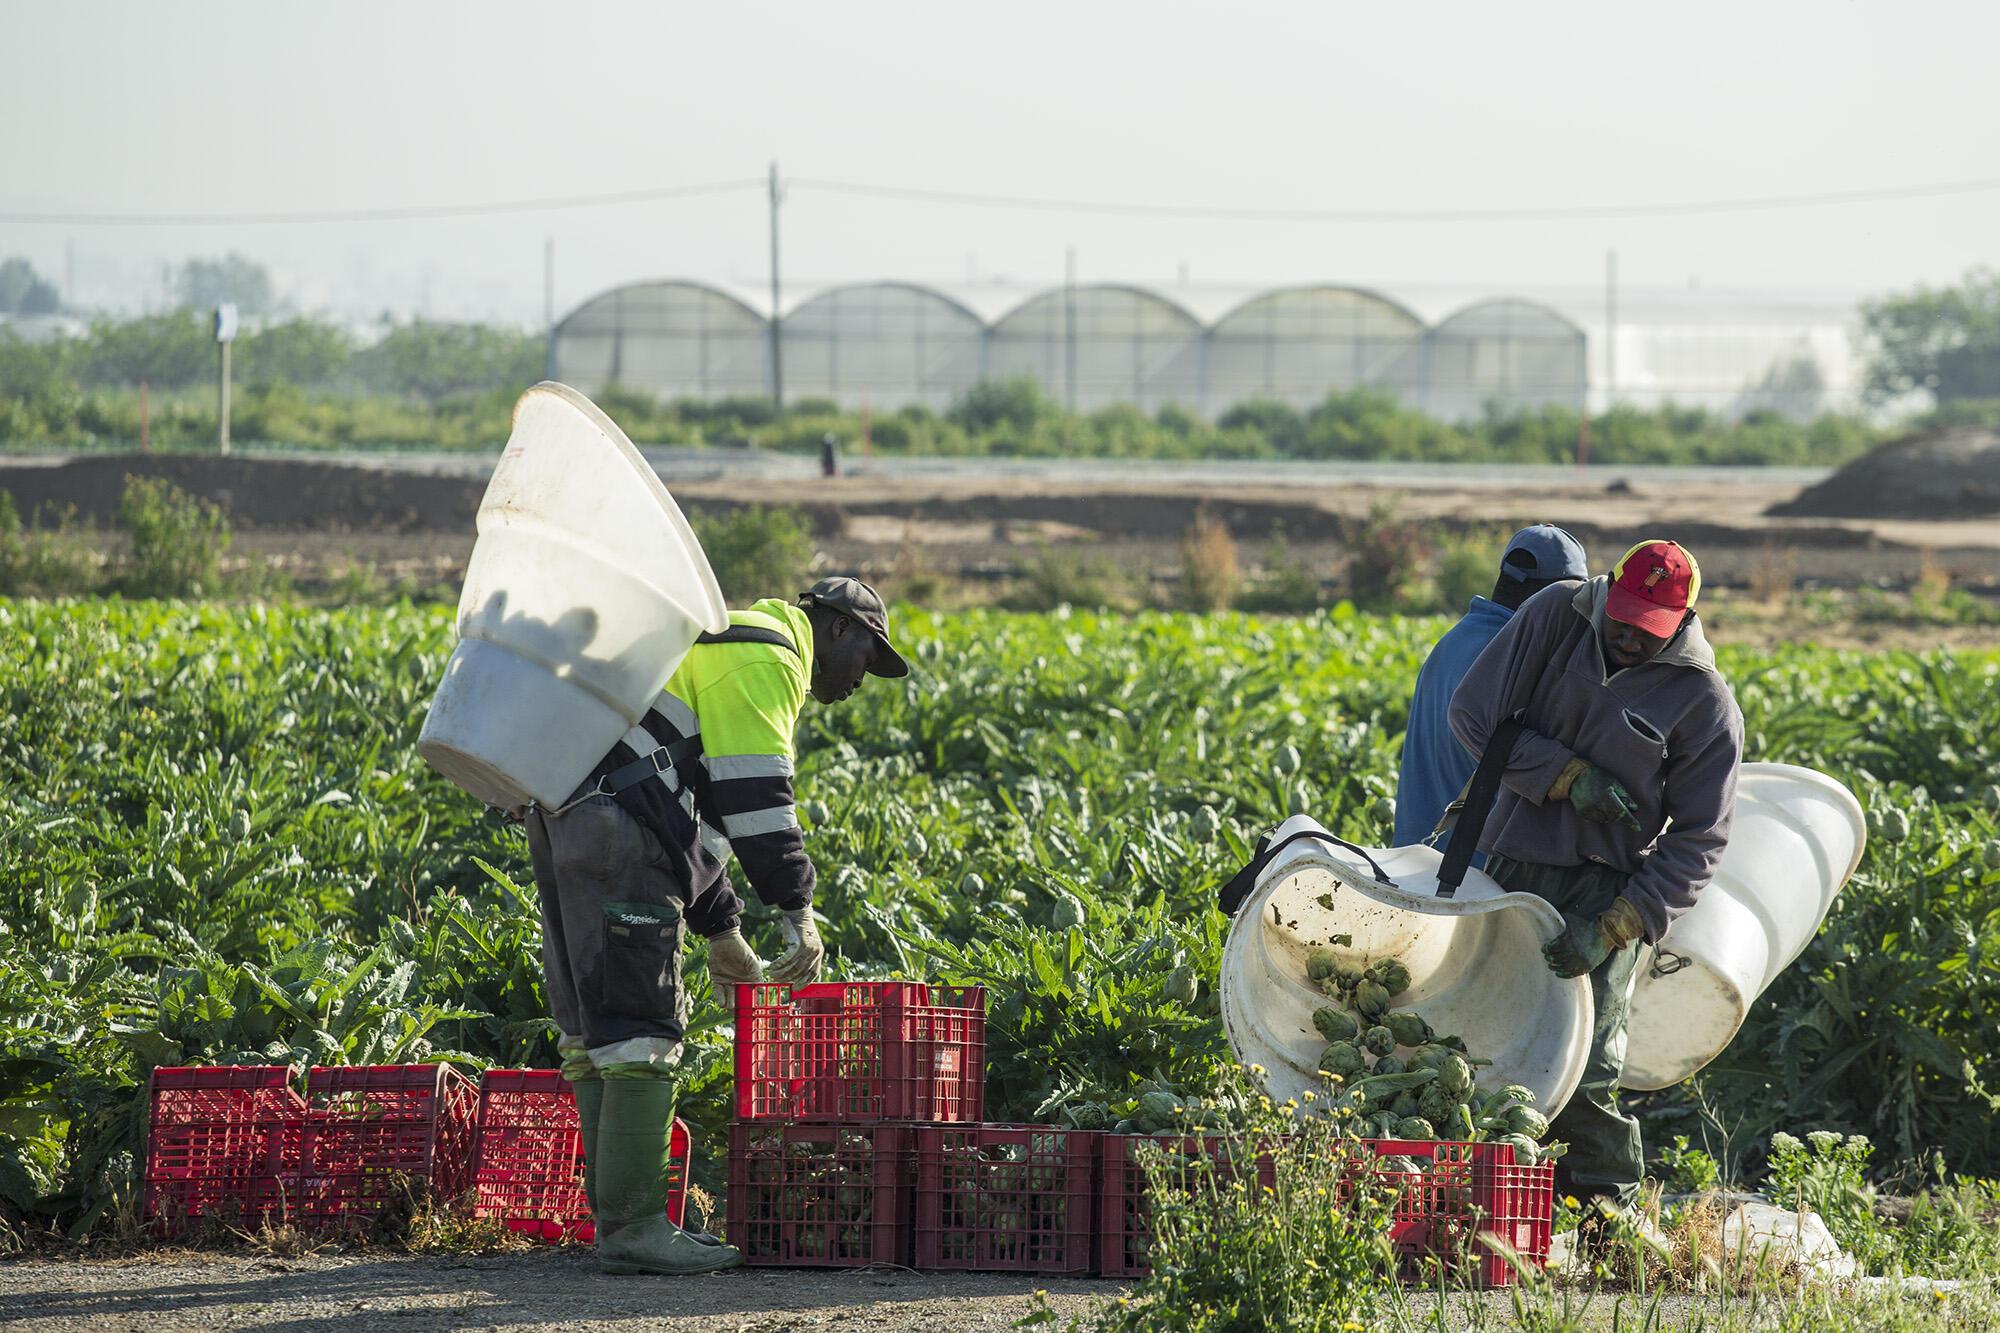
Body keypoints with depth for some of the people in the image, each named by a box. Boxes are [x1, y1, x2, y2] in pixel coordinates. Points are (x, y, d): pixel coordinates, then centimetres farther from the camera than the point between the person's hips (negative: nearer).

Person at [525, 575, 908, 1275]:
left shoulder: (726, 651, 30)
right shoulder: (767, 659, -3)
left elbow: (702, 803, 33)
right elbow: (756, 798, -13)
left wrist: (721, 930, 32)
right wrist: (797, 913, -12)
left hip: (562, 817, 11)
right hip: (616, 835, -11)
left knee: (593, 1028, 11)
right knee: (640, 1030, -10)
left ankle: (618, 1216, 14)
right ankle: (632, 1227, -11)